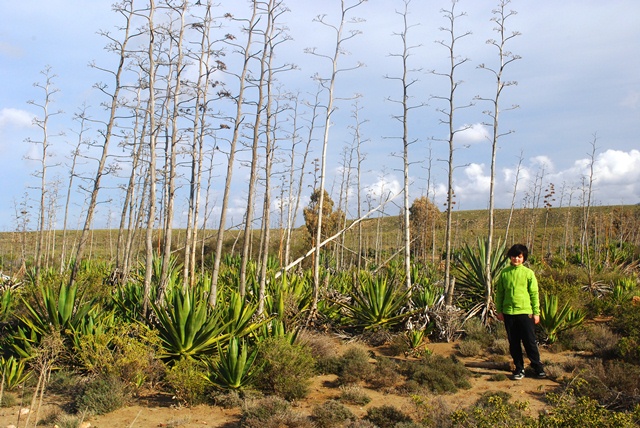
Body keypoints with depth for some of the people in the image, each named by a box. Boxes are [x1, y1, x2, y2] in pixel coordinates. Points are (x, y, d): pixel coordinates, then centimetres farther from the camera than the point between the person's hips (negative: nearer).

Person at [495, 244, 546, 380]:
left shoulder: (529, 273, 0)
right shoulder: (504, 273, 5)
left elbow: (534, 294, 2)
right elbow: (499, 292, 10)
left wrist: (536, 312, -1)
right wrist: (499, 310, 6)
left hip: (525, 312, -2)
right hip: (508, 313, 2)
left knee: (530, 341, 2)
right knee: (513, 343, 8)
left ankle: (538, 368, 17)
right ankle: (519, 369, 19)